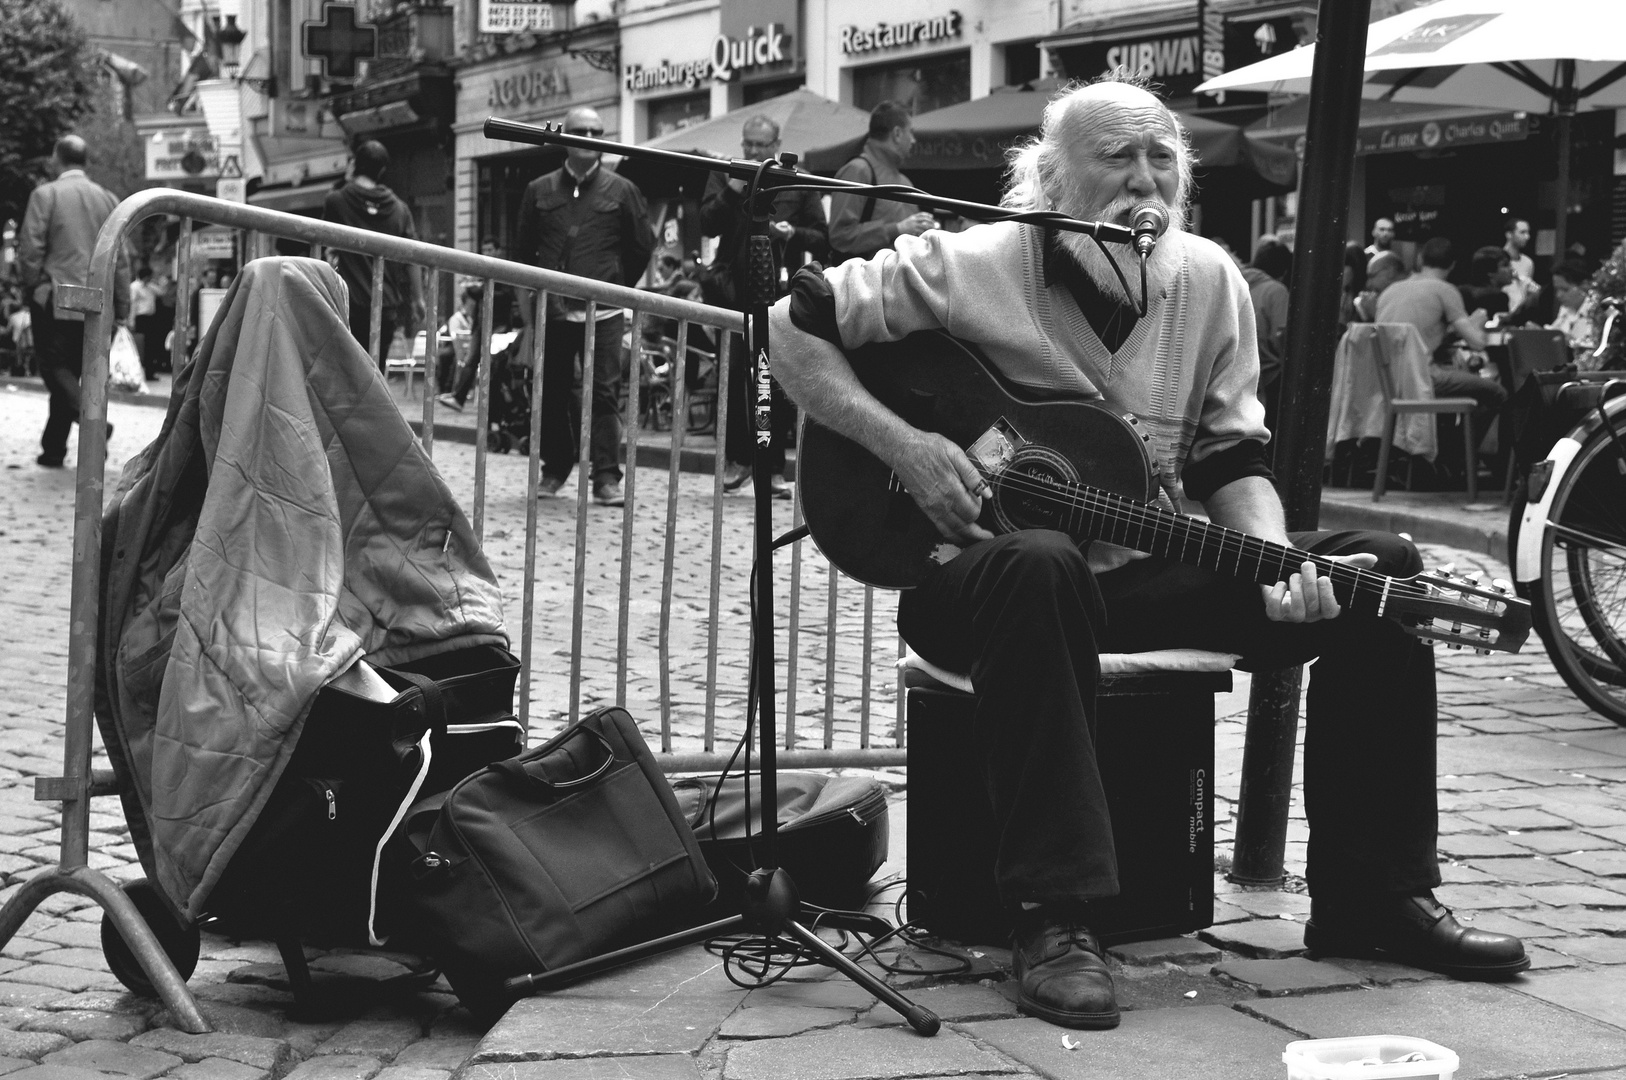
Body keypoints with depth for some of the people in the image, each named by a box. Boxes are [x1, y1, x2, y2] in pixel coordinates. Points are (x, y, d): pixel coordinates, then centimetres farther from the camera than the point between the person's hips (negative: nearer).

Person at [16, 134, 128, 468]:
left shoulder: (46, 194, -5)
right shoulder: (107, 199, 8)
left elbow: (29, 249, -10)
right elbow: (121, 260, 9)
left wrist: (33, 285, 5)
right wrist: (121, 309, 12)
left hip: (55, 301, -5)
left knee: (56, 369, -2)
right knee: (70, 371, 12)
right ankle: (53, 449, 16)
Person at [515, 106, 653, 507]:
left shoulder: (621, 191, 4)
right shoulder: (539, 191, 8)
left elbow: (642, 245, 11)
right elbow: (525, 248, 16)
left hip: (602, 312, -2)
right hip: (552, 309, 2)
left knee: (605, 392, -7)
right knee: (552, 392, 7)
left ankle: (607, 477, -6)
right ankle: (555, 468, 20)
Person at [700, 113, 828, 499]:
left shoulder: (798, 183, 8)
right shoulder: (724, 177, 10)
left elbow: (822, 237, 8)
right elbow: (707, 224, -2)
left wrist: (794, 233, -12)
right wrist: (732, 191, -15)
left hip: (781, 293, 0)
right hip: (735, 291, 1)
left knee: (779, 385, 0)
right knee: (733, 376, 1)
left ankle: (774, 467, 8)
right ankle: (738, 458, 15)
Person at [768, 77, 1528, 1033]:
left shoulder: (1210, 283, 4)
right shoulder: (965, 268, -10)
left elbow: (1232, 456, 7)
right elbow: (793, 327, -9)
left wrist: (1278, 562, -13)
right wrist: (900, 444, -21)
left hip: (1144, 575, 5)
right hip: (970, 581, -5)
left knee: (1380, 569, -10)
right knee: (1041, 566, -43)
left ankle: (1372, 897, -1)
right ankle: (1053, 918, -37)